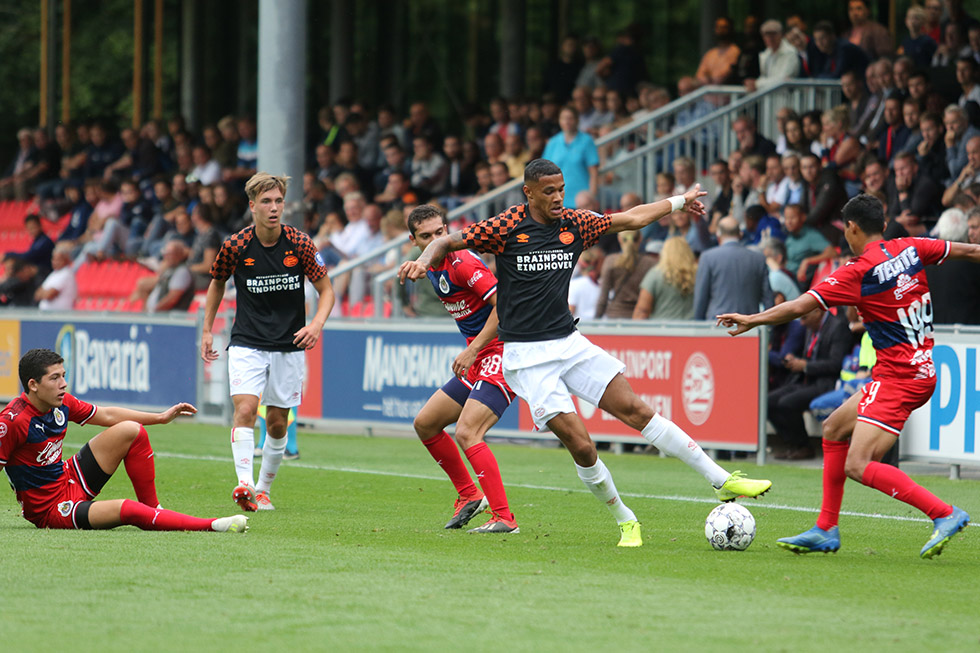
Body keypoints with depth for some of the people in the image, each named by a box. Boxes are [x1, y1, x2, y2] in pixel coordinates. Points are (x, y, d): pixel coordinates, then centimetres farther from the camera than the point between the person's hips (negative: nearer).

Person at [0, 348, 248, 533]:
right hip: (48, 510, -9)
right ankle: (212, 526, -31)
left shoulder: (61, 403, -2)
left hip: (69, 479, 9)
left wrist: (161, 417, 16)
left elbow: (107, 416, 12)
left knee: (131, 431, 3)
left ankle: (153, 511, 6)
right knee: (124, 509, -32)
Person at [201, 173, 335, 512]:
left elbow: (326, 290, 1)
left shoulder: (299, 243, -8)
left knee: (278, 423, 6)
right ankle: (244, 483, -30)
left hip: (288, 346, 1)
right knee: (245, 408, -21)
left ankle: (262, 490, 22)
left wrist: (316, 324, -17)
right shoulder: (235, 245, -9)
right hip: (247, 344, -1)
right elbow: (217, 283, 11)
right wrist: (207, 331, 8)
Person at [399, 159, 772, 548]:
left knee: (634, 409, -6)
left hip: (569, 342, 4)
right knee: (581, 446, -13)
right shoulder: (507, 227, -8)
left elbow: (631, 219, 21)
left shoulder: (574, 223, 6)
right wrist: (424, 261, -26)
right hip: (527, 358, -4)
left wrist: (679, 201, 30)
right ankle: (624, 522, 7)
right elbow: (448, 242, -5)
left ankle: (722, 481, -2)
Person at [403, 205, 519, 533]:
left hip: (499, 354, -10)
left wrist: (472, 350, -21)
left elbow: (503, 306, -23)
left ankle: (504, 518, -22)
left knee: (466, 433, -22)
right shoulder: (432, 269, 13)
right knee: (425, 424, 13)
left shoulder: (463, 263, -17)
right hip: (475, 362, 10)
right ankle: (469, 495, 24)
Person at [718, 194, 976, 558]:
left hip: (898, 376, -9)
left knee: (858, 466, -16)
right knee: (834, 429, 19)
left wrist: (752, 320, -2)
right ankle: (826, 531, 22)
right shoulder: (910, 249, 4)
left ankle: (944, 514, -19)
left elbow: (799, 307, -14)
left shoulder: (858, 274, -14)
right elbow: (968, 251, 13)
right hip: (922, 368, 9)